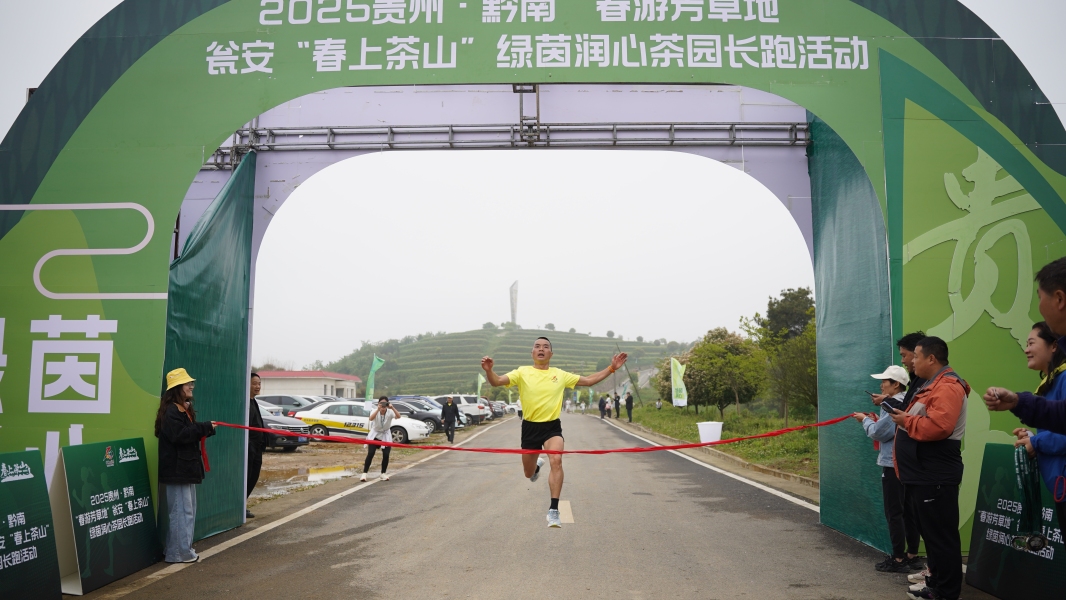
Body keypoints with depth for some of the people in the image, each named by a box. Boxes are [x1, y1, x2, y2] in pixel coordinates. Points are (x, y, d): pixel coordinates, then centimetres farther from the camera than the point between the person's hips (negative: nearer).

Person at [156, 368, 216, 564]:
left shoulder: (185, 409, 16)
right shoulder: (170, 411, -15)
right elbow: (179, 435, -27)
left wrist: (206, 429, 2)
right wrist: (205, 428, -21)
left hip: (186, 467, 11)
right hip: (176, 470, -11)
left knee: (187, 510, 15)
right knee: (181, 511, -6)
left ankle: (177, 549, 23)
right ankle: (179, 552, 1)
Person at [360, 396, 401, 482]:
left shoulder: (390, 412, -17)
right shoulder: (375, 411, -18)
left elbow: (398, 416, -37)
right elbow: (371, 418, -40)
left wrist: (392, 408, -49)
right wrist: (378, 409, -51)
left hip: (386, 435, 1)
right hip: (375, 435, -1)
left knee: (386, 455, -6)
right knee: (370, 454, -11)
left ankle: (383, 474, 11)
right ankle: (364, 473, -5)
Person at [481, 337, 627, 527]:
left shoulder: (560, 374, 3)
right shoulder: (522, 372, -3)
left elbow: (589, 380, 11)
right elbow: (496, 382, -14)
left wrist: (612, 368, 3)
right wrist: (489, 370, -37)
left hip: (552, 427, 0)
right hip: (530, 427, 0)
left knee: (556, 460, -28)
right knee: (528, 474, 14)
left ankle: (553, 510, -21)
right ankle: (537, 465, 54)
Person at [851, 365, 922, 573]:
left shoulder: (893, 404, -16)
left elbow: (878, 433, -15)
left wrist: (865, 420, 0)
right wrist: (879, 411, 7)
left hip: (894, 465, -9)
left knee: (894, 513, -3)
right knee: (908, 510, 12)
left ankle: (898, 559, 1)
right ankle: (912, 556, 18)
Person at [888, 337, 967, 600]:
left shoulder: (948, 387, -18)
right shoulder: (933, 385, 17)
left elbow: (937, 427, -30)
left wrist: (906, 421, -17)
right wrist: (904, 417, 7)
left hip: (935, 477, -11)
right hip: (924, 475, 11)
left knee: (941, 536, -3)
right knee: (931, 534, 18)